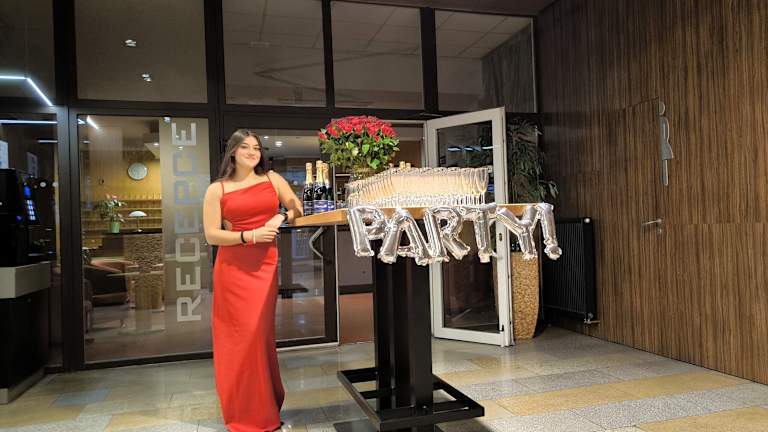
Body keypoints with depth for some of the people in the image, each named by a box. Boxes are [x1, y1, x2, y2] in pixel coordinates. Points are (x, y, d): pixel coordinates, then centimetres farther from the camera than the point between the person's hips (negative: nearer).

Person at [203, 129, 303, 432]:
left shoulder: (272, 179, 10)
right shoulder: (217, 190, 3)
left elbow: (297, 210, 13)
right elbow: (211, 235, -3)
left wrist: (281, 218, -7)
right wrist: (251, 236, -14)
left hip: (266, 266, 2)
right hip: (233, 268, -1)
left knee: (261, 335, 4)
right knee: (240, 337, 2)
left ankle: (264, 408, 20)